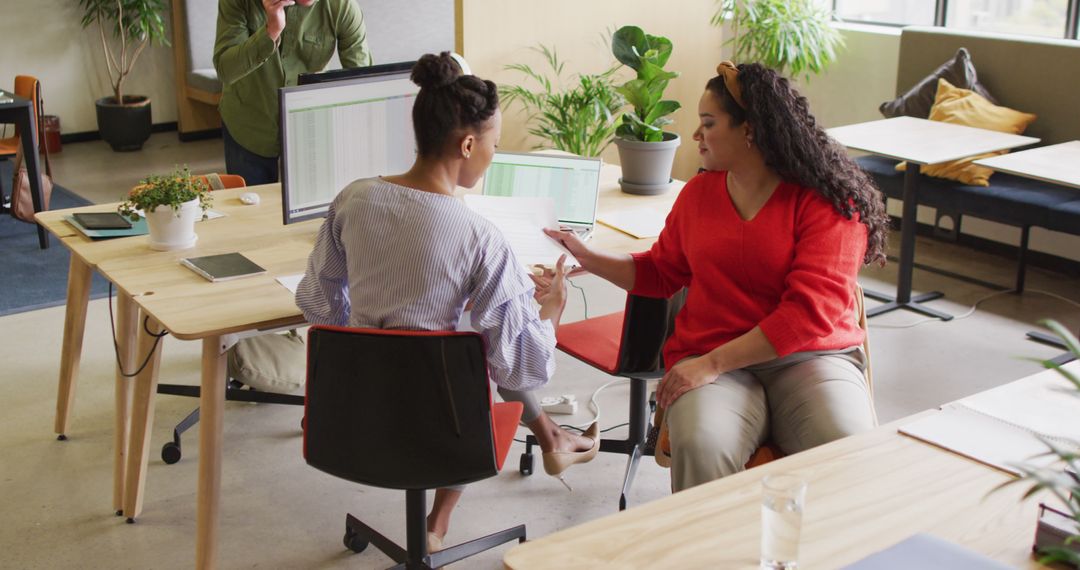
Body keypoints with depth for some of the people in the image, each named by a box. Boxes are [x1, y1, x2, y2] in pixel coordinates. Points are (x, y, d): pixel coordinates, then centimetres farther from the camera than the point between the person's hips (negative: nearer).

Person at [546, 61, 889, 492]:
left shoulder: (827, 200, -5)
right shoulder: (699, 192, 13)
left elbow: (811, 310, -13)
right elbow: (660, 272, 25)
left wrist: (713, 362, -17)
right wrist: (587, 257, 13)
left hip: (811, 356, -2)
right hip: (709, 361, 3)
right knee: (701, 447, -32)